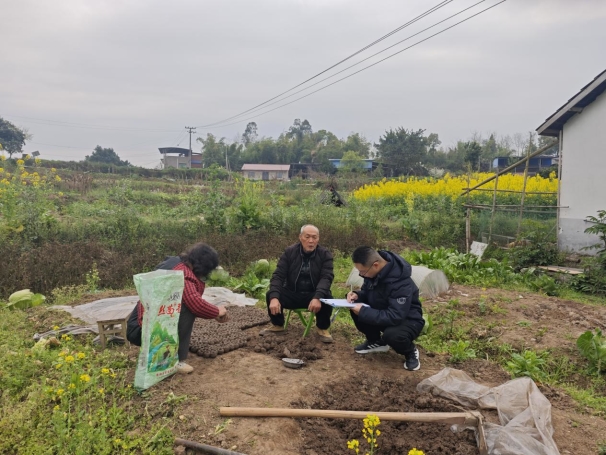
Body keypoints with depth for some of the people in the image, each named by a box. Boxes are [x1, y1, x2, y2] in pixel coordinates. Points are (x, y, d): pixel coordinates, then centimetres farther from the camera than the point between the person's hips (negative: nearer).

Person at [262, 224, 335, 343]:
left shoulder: (325, 254, -8)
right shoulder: (289, 252, -6)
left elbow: (326, 277, -19)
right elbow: (278, 275, -11)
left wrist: (318, 297, -40)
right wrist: (274, 297, -30)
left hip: (313, 295, -1)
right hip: (292, 294, 2)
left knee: (327, 298, -33)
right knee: (270, 295, -23)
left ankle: (322, 328, -3)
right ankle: (277, 325, 5)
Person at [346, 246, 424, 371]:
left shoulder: (401, 283, -35)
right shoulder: (373, 271, -13)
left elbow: (394, 317, -37)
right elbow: (367, 292, 5)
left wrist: (363, 312, -35)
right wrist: (357, 295, -18)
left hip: (407, 320, -7)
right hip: (383, 313, 7)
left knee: (391, 335, -38)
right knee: (355, 306, -14)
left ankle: (410, 352, -1)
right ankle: (376, 341, 9)